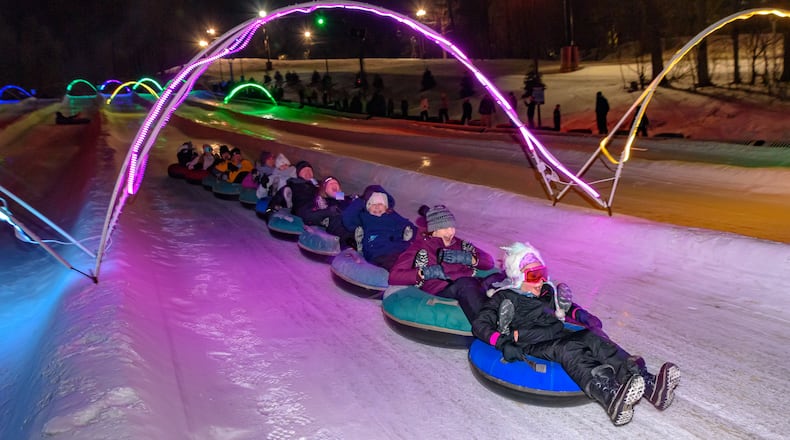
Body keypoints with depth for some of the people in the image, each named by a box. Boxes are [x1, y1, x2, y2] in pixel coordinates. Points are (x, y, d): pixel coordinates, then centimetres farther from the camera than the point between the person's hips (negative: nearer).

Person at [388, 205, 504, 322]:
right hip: (441, 292, -4)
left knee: (499, 278, -25)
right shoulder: (421, 246, 17)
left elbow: (489, 262, 21)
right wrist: (424, 273, -8)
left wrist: (467, 258, 2)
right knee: (466, 284, -37)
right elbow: (394, 275, 6)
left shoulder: (460, 244, 29)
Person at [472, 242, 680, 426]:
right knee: (569, 349, -36)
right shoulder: (504, 298, 6)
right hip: (533, 346, -6)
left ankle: (649, 384, -45)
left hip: (560, 336, 6)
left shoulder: (547, 291, 22)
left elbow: (567, 306, 35)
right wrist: (504, 342, -19)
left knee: (593, 338, -25)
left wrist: (583, 315, 12)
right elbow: (480, 325, -2)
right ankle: (611, 397, -65)